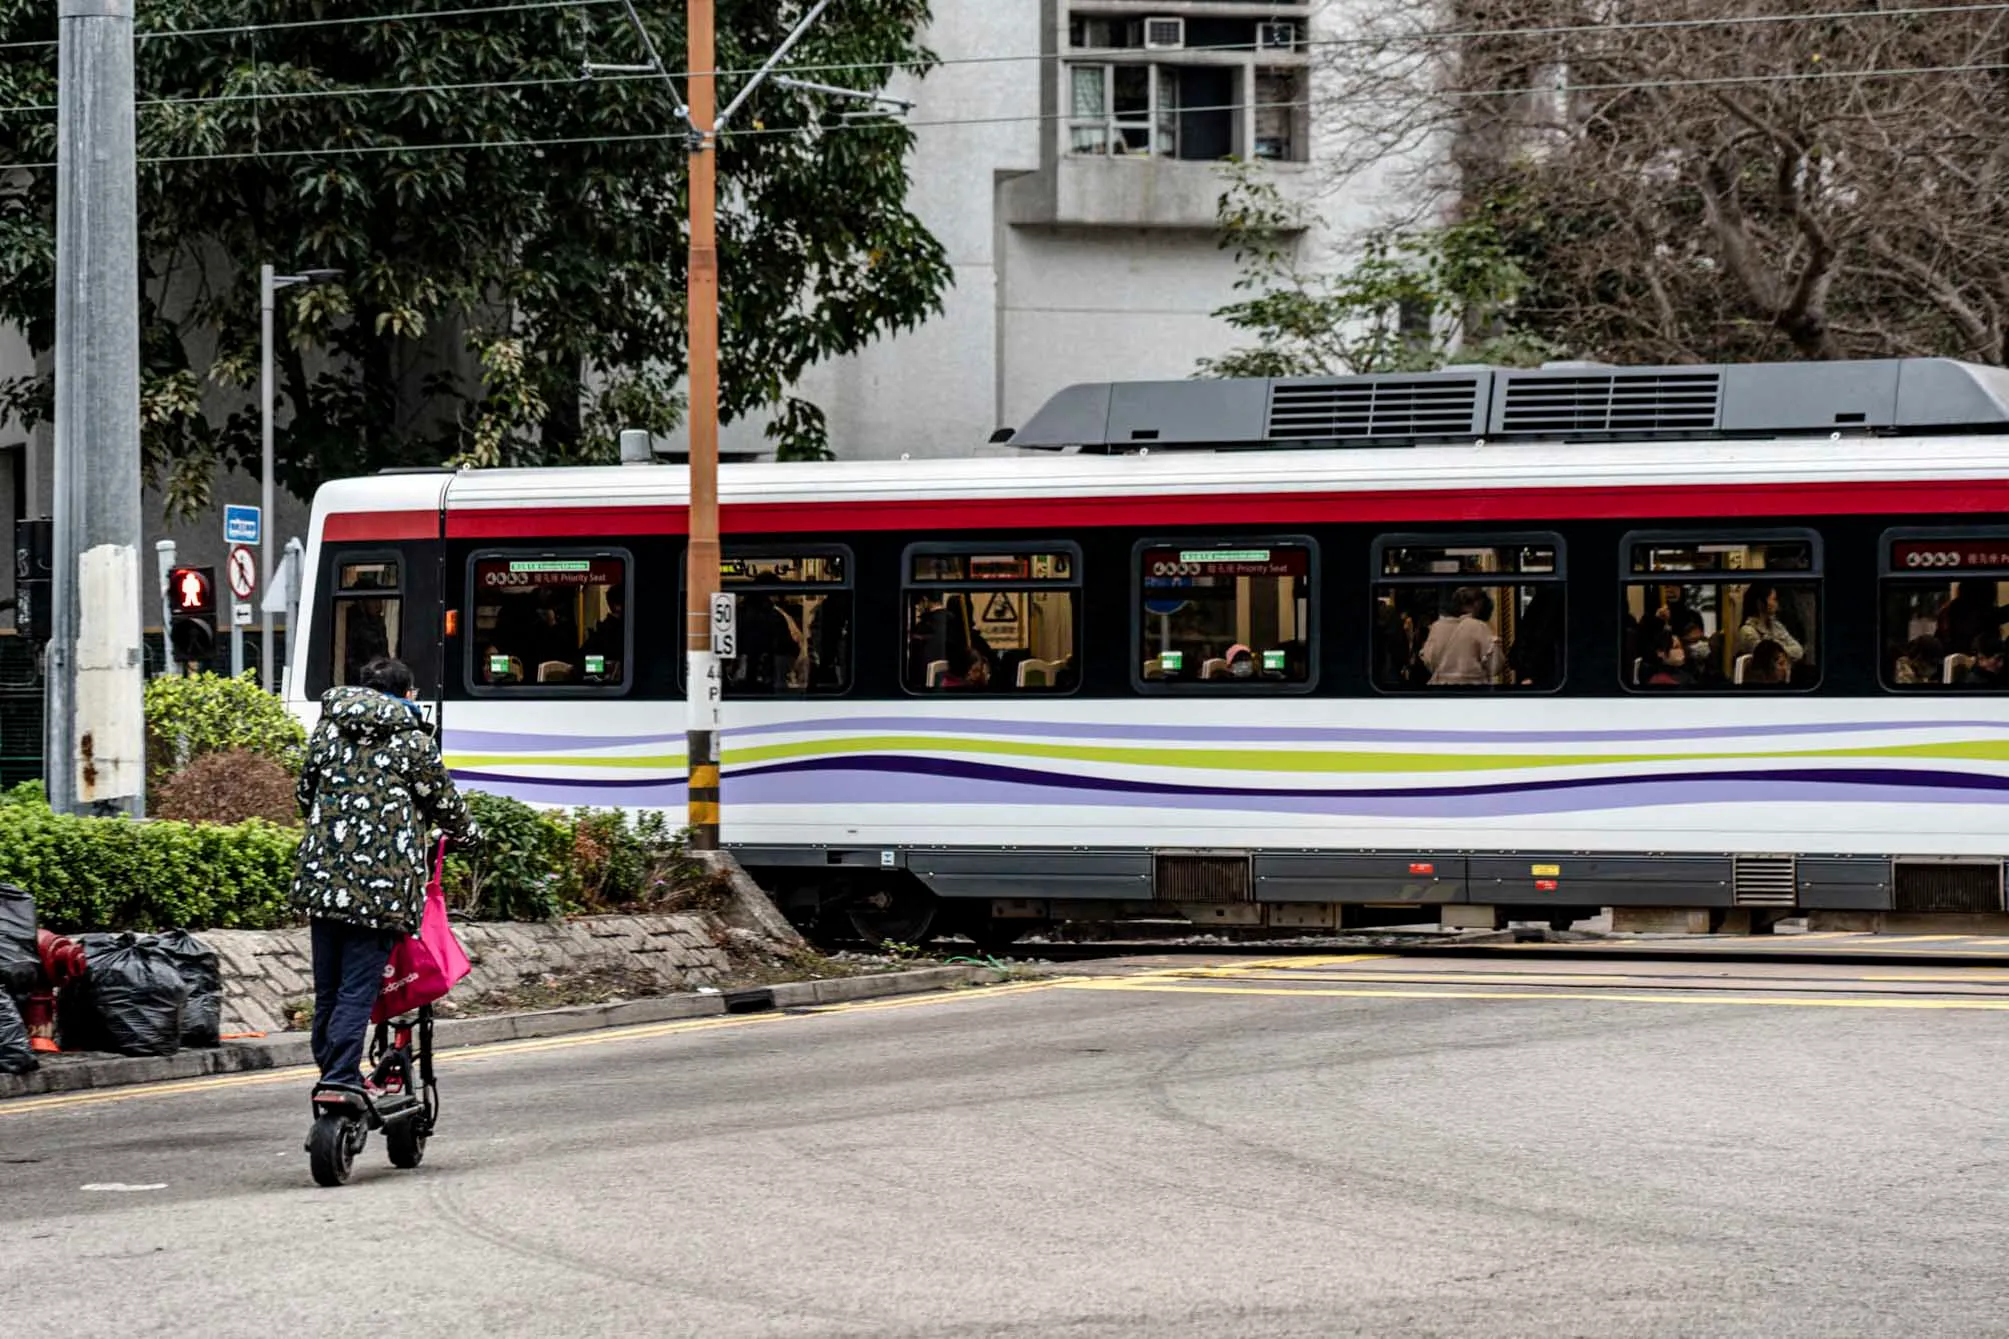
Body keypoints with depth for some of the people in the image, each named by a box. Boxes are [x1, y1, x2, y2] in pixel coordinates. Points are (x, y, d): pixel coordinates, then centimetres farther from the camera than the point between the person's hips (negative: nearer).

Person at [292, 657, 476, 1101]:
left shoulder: (328, 728, 13)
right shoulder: (412, 740, 0)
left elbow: (306, 790, 22)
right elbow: (444, 801, 8)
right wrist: (466, 832, 30)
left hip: (323, 876, 4)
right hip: (383, 882, -4)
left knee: (327, 989, 13)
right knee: (357, 989, -6)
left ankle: (329, 1073, 21)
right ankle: (341, 1081, -13)